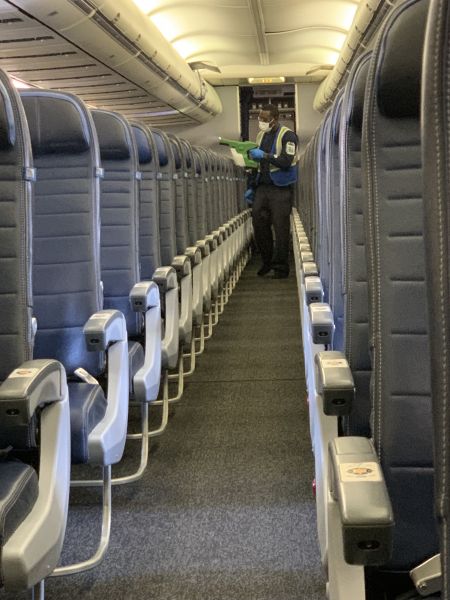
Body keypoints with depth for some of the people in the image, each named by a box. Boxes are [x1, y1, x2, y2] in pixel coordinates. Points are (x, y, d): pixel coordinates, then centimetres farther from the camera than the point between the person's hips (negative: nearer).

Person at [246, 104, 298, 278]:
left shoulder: (287, 136, -7)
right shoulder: (261, 135, 15)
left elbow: (286, 162, -18)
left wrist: (265, 155, -21)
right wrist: (252, 187, 20)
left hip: (280, 190, -6)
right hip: (263, 187, 6)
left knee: (281, 228, -5)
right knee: (259, 224, 0)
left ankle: (281, 267, 4)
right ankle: (267, 261, 16)